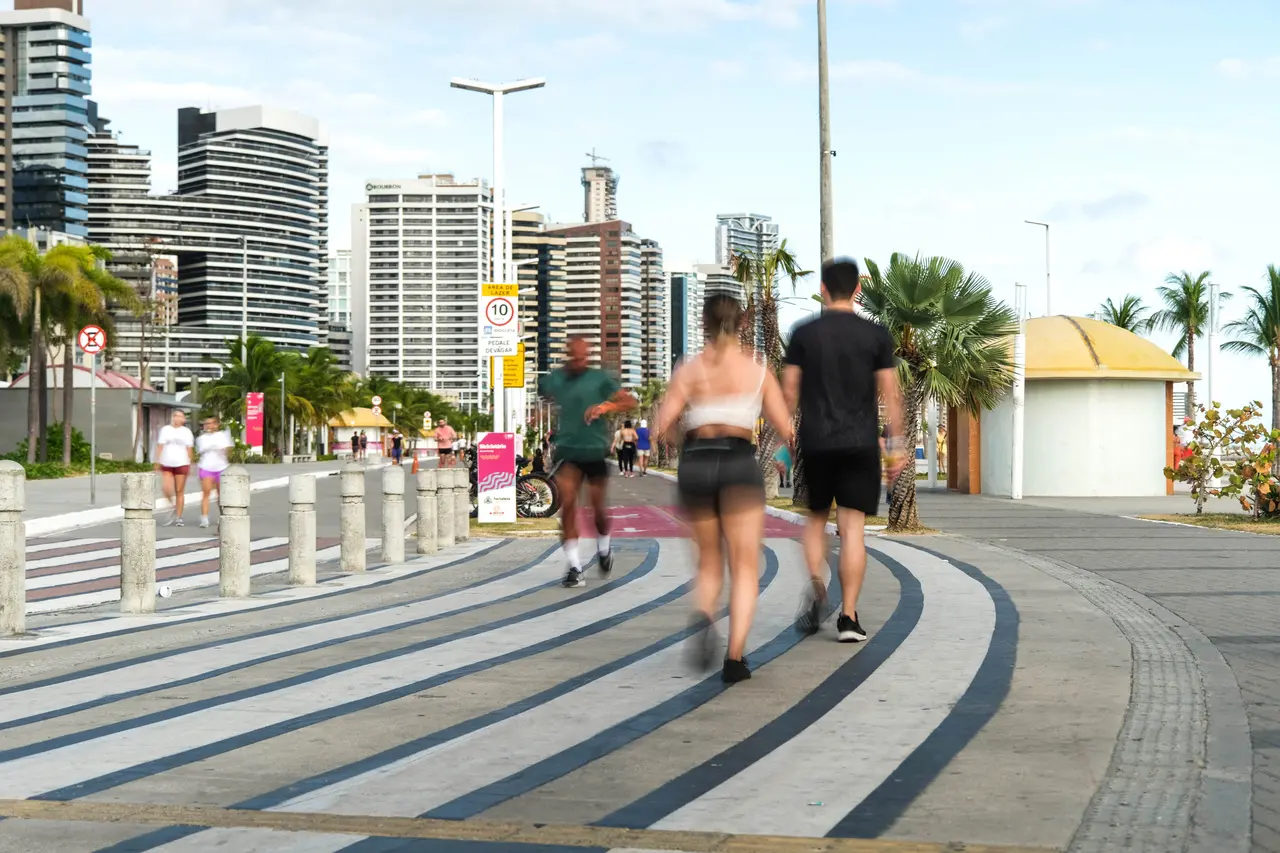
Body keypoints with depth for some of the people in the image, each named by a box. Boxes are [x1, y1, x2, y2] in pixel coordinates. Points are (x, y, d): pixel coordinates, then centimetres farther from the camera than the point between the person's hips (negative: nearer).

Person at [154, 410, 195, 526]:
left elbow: (189, 449, 7)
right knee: (167, 490, -12)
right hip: (166, 464, 1)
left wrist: (190, 464, 1)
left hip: (181, 464, -1)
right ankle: (175, 508, 13)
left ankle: (179, 517, 5)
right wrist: (157, 462, 0)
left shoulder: (186, 432, 7)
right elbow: (160, 446, 6)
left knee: (179, 491, 0)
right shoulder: (165, 430, 8)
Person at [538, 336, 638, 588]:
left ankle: (604, 551, 38)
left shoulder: (599, 379, -3)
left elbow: (631, 402, -9)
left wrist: (606, 407, -26)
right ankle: (575, 567, -9)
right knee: (567, 505, -12)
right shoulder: (554, 378, 6)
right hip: (567, 451, 1)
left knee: (598, 508, 8)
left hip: (596, 451, -1)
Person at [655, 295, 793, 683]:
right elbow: (786, 429, 2)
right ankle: (735, 657, -11)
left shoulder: (688, 370, 5)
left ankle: (703, 617, -13)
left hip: (695, 463, 2)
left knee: (709, 561, 19)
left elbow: (662, 427, -3)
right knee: (745, 567, 4)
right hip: (739, 464, -2)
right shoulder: (758, 371, 4)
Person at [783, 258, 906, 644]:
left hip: (815, 442, 1)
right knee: (852, 527, 0)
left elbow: (789, 391, 2)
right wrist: (895, 445, 5)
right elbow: (891, 394, 0)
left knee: (816, 517, 18)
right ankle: (848, 617, -5)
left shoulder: (804, 333, 2)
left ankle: (815, 583, -8)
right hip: (860, 442, -1)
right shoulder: (876, 335, 1)